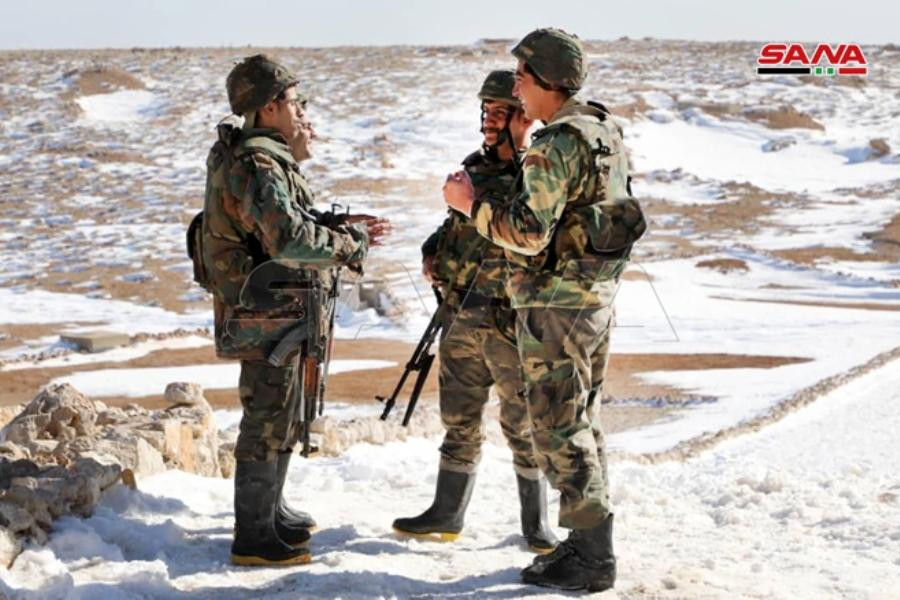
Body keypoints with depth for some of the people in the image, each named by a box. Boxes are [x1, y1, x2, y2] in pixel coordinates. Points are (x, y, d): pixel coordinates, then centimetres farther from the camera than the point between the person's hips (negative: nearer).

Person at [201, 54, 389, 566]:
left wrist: (340, 225, 4)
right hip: (267, 317, -11)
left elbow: (286, 220, 17)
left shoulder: (259, 157, 12)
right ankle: (254, 537, 5)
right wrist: (350, 242, -19)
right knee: (267, 423, -3)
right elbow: (292, 241, -33)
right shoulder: (257, 167, -22)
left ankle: (272, 511, 37)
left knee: (282, 415, 22)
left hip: (276, 313, 11)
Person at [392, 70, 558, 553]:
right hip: (461, 317, 6)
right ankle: (446, 514, 25)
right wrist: (433, 252, 5)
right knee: (459, 422, 14)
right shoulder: (473, 168, 12)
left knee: (523, 426, 1)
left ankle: (535, 526, 12)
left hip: (512, 322, -6)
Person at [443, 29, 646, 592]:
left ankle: (591, 560, 1)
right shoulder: (603, 133, 11)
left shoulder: (558, 144, -19)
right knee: (583, 421, 16)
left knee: (560, 430, -3)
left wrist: (471, 203, -11)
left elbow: (530, 233, -23)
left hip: (556, 302, -10)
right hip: (597, 293, 10)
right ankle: (590, 542, 22)